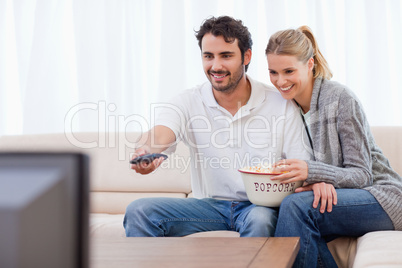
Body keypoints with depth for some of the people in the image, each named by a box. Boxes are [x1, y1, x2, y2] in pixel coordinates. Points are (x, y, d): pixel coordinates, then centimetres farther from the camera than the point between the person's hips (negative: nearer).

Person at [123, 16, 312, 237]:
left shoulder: (281, 105, -4)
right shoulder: (189, 102, 0)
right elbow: (159, 134, -20)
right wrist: (145, 152, -46)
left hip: (260, 205, -2)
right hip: (209, 205, 2)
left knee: (261, 219, -37)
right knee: (138, 211, -17)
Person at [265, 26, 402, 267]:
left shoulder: (340, 99, -16)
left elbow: (362, 175, -16)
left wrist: (311, 171, -34)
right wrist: (314, 183, -22)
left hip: (381, 198, -6)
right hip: (331, 198, 6)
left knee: (296, 205, -31)